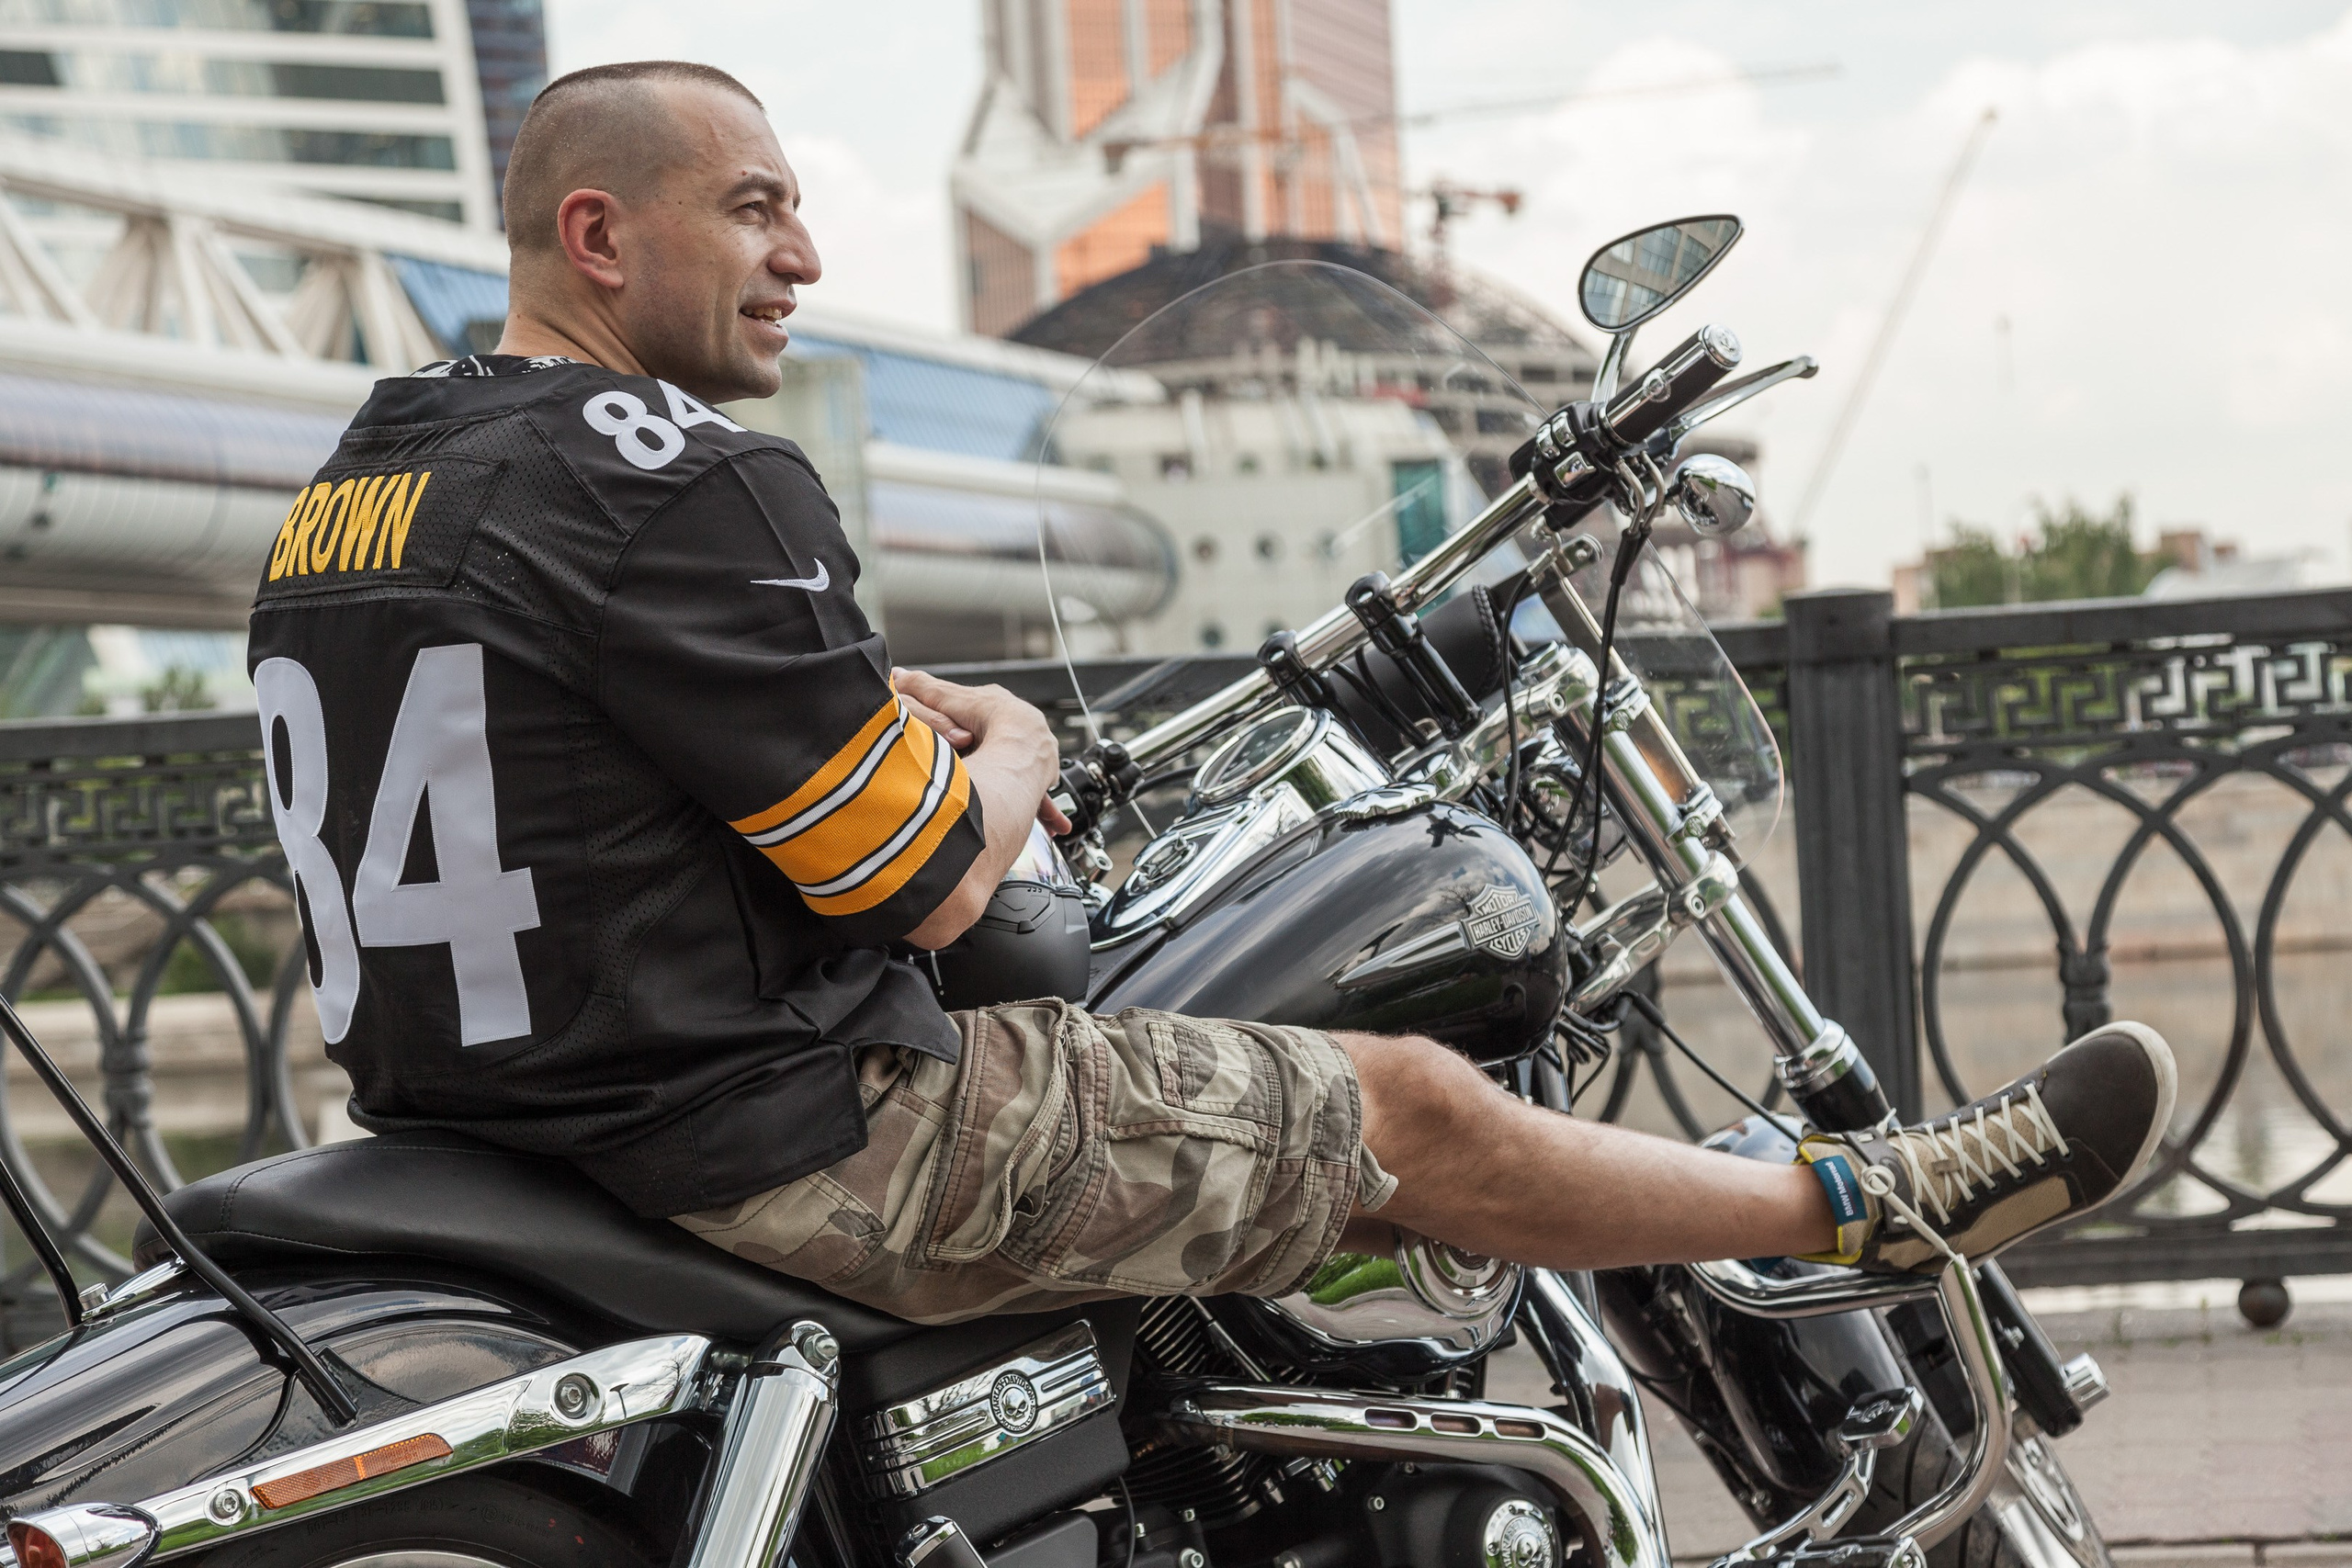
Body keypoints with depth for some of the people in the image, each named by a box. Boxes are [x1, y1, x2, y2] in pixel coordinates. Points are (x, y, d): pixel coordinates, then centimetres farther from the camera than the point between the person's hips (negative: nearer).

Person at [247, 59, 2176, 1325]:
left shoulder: (355, 484, 11)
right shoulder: (681, 482, -19)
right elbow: (918, 879, -17)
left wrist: (893, 707, 16)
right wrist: (1008, 752, 5)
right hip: (779, 1139, -10)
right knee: (1408, 1113, 2)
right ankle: (1871, 1206, 20)